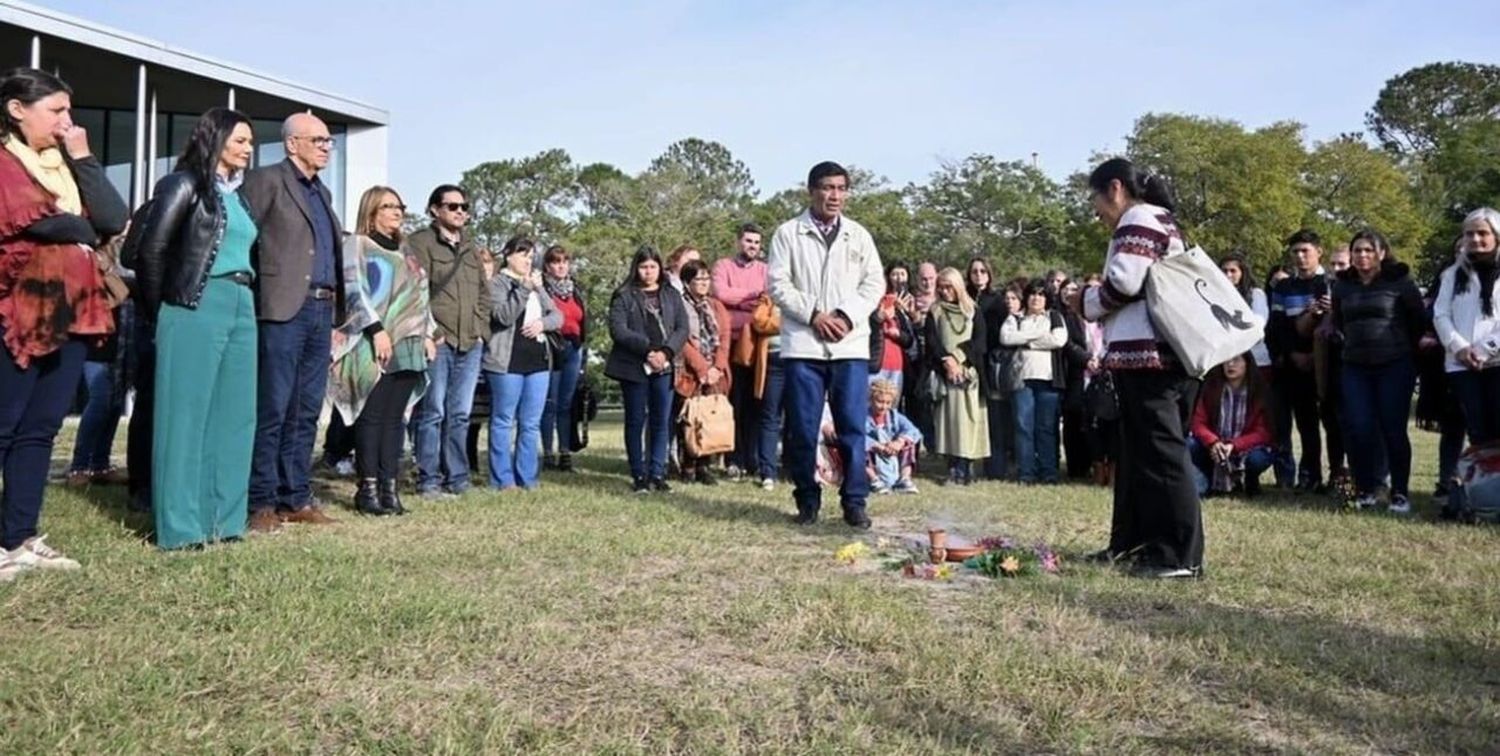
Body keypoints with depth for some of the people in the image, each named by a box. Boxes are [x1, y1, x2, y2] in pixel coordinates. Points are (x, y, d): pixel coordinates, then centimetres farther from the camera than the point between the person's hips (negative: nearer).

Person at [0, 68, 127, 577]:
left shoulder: (66, 163, 18)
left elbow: (115, 220, 5)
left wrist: (83, 159, 0)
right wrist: (86, 230, 1)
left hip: (72, 312, 7)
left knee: (41, 428, 8)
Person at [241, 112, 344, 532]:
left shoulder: (323, 193, 22)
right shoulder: (266, 180, 0)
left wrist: (335, 311, 14)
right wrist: (250, 296, -11)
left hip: (322, 310, 7)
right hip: (284, 308, -7)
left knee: (307, 412, 9)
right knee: (272, 409, -6)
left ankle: (297, 497, 14)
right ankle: (261, 502, -1)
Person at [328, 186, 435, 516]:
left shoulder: (405, 252, 24)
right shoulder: (357, 245, 3)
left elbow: (420, 297, 25)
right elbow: (354, 290, -8)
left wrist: (428, 333, 14)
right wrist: (376, 329, -17)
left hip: (407, 347, 6)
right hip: (373, 347, -6)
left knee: (395, 417, 3)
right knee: (372, 415, -7)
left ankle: (390, 487, 4)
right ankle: (367, 489, -3)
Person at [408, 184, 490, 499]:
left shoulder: (471, 250, 22)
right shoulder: (421, 242, 1)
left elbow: (484, 293, 23)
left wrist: (481, 329, 10)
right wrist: (431, 331, -12)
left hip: (470, 343, 6)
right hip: (437, 341, -6)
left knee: (460, 414, 8)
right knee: (433, 413, -5)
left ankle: (457, 479, 14)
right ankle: (429, 481, 1)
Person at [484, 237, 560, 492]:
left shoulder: (536, 284, 20)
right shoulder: (496, 282, -1)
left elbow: (557, 316, 15)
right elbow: (504, 316, -15)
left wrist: (543, 322, -6)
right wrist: (525, 289, -20)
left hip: (538, 360, 6)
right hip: (507, 362, -6)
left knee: (531, 424, 7)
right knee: (504, 421, -2)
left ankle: (528, 478, 12)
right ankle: (503, 480, 2)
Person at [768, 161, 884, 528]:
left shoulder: (859, 235, 13)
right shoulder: (788, 233, 6)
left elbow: (874, 283, 8)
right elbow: (778, 283, -1)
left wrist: (848, 316, -8)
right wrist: (813, 314, -12)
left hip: (851, 345, 2)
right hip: (803, 345, -1)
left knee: (853, 426, -2)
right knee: (803, 428, 2)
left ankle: (854, 501, 5)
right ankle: (808, 500, 13)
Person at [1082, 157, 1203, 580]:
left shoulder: (1139, 219, -7)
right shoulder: (1158, 221, 26)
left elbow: (1124, 282, -19)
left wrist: (1089, 303, -1)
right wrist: (1101, 303, 13)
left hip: (1148, 354, -11)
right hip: (1155, 353, 11)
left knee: (1162, 453, -9)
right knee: (1139, 450, 14)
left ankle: (1183, 556, -7)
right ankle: (1134, 541, 21)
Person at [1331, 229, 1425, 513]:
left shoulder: (1399, 282, -2)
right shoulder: (1343, 285, 9)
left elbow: (1419, 319, 6)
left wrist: (1405, 348, 10)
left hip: (1395, 366, -3)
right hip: (1356, 367, 3)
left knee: (1393, 430, -3)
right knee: (1359, 431, -1)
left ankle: (1400, 493, 7)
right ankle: (1364, 490, 10)